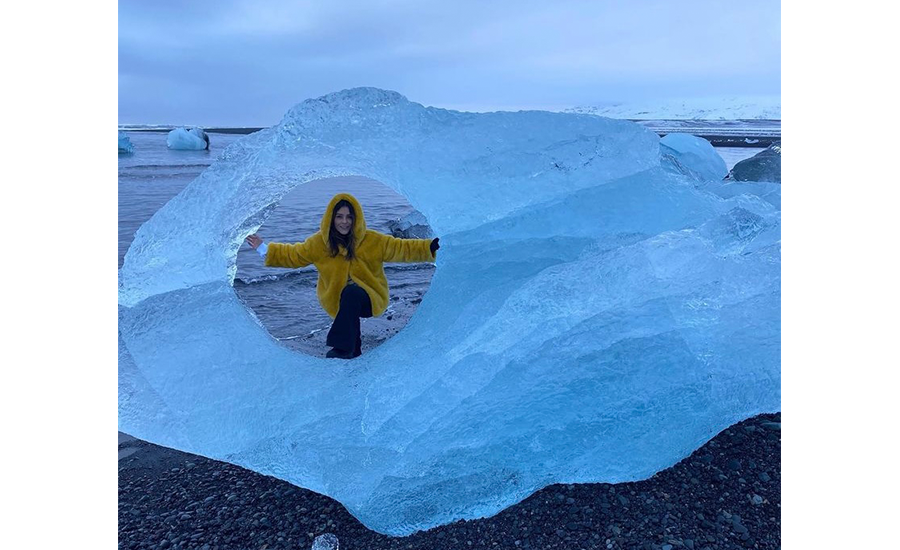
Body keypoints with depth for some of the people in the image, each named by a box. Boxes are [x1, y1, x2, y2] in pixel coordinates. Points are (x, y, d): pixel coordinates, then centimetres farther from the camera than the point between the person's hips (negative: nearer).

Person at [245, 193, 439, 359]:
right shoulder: (319, 242, -1)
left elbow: (402, 248, -6)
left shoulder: (373, 240, -7)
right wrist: (264, 249, 5)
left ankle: (342, 348, -29)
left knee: (352, 292, -34)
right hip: (338, 301, 3)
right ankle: (353, 350, 5)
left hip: (370, 299, -3)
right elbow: (293, 255, 10)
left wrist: (431, 247, -16)